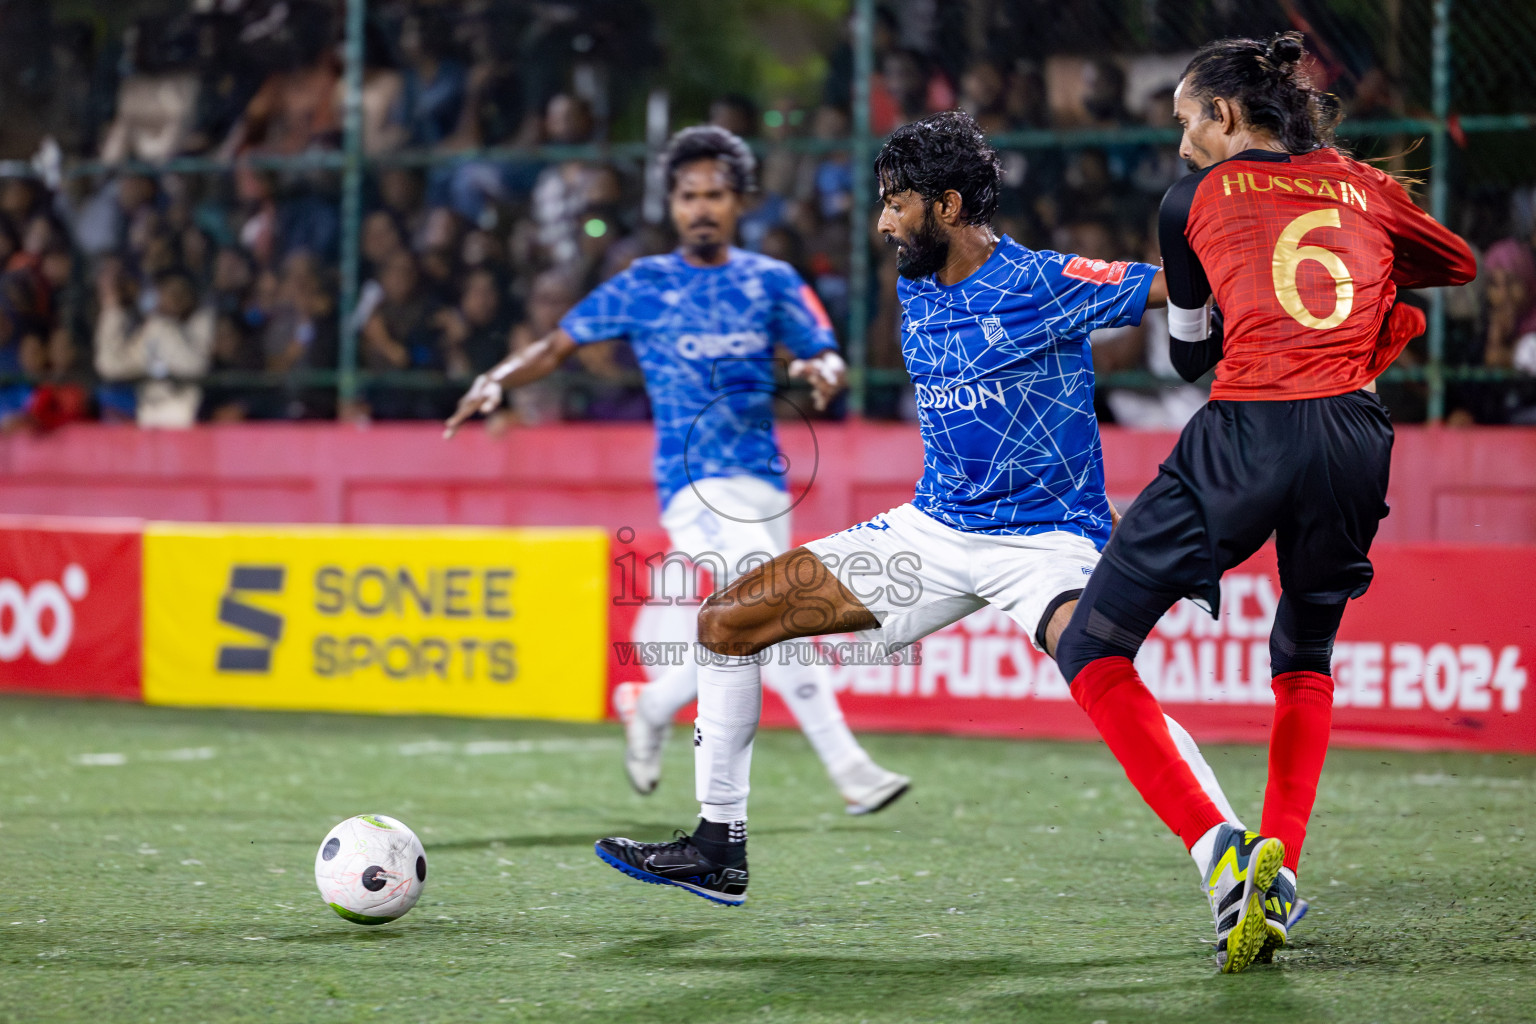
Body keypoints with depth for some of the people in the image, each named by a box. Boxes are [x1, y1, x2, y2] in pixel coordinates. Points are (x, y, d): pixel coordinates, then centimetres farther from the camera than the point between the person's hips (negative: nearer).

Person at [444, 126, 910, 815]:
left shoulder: (771, 283, 9)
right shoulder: (643, 286, 3)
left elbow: (830, 361, 7)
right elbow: (560, 343, 7)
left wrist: (821, 371, -18)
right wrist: (497, 381, -10)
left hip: (764, 482, 5)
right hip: (695, 484, -5)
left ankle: (652, 714, 39)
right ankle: (848, 769, -22)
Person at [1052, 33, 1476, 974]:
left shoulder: (1197, 198, 11)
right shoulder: (1362, 186, 18)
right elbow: (1460, 261, 38)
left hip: (1245, 437, -4)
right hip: (1355, 438, 4)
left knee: (1092, 653, 5)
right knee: (1305, 659, 28)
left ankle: (1217, 848, -12)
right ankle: (1279, 861, 10)